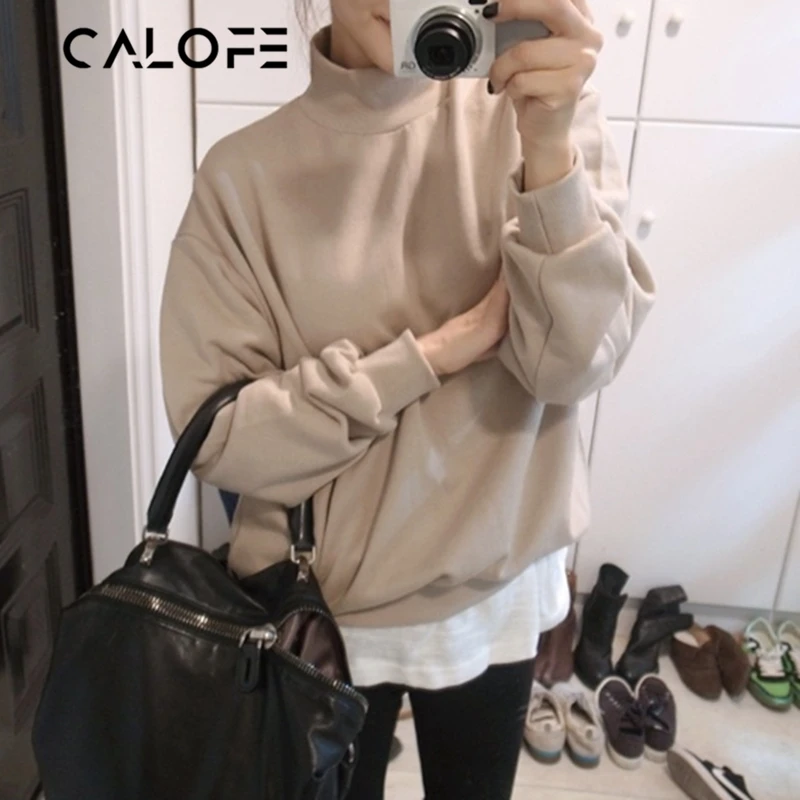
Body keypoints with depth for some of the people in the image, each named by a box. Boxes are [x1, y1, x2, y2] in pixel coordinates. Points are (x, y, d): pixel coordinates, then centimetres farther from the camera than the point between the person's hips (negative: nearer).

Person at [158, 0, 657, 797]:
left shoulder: (539, 114, -9)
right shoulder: (245, 170, -12)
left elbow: (574, 364, -18)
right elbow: (215, 433, -14)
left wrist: (549, 148, -31)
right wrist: (428, 356, -20)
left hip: (494, 593, 2)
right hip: (315, 607, -1)